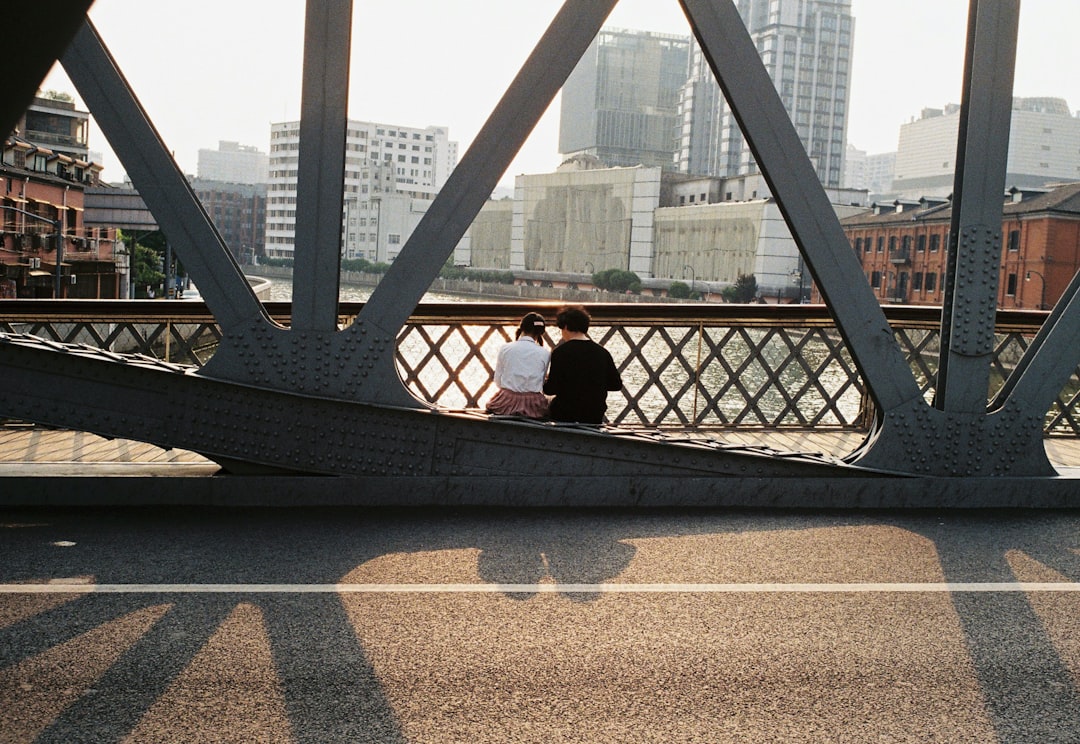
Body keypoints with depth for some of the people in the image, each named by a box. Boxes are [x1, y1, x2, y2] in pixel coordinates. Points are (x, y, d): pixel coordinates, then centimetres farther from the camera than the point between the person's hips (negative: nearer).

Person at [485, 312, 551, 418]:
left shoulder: (505, 349, -1)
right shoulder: (545, 354, -3)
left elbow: (498, 382, 4)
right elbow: (541, 383, 5)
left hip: (508, 402, 1)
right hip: (533, 405, -1)